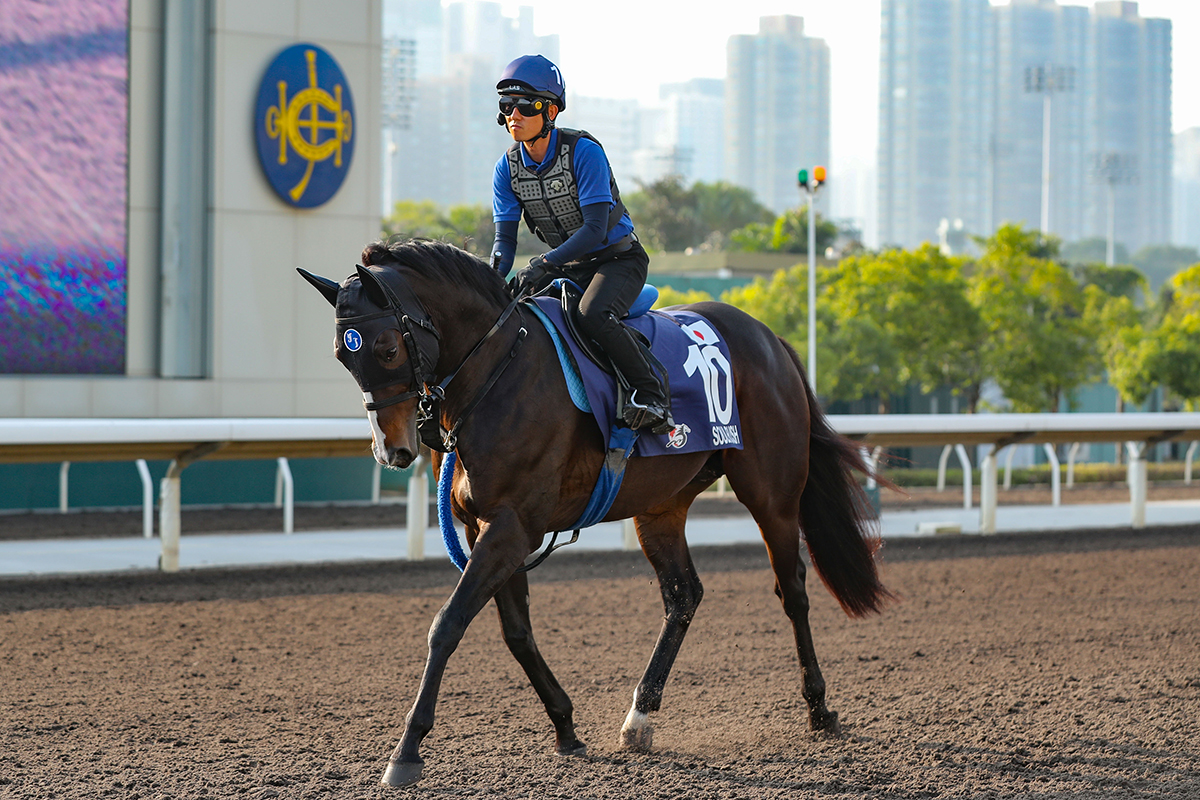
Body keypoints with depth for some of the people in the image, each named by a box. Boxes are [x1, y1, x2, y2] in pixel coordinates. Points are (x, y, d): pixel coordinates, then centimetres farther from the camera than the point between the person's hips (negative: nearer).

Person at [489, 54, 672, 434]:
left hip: (619, 257, -7)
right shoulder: (508, 167, -4)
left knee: (592, 316, -34)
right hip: (567, 267, 7)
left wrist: (543, 264, -38)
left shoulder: (583, 152, -22)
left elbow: (595, 230, -27)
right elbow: (505, 238, -3)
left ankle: (652, 397, -26)